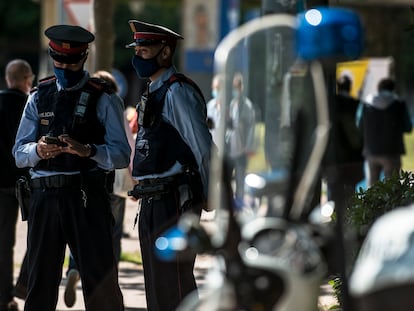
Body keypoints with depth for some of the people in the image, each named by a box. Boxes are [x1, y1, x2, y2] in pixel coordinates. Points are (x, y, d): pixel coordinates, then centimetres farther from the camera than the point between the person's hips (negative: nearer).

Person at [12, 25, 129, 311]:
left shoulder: (104, 99, 3)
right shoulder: (39, 97, 14)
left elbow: (121, 155, -5)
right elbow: (19, 153, 9)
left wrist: (87, 150, -22)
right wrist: (39, 150, -14)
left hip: (88, 199, -3)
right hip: (45, 198, 3)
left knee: (100, 280, -3)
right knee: (41, 281, 8)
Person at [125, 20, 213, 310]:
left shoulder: (178, 92, -12)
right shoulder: (153, 93, 17)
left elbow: (203, 148, -15)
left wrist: (205, 197, -7)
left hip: (174, 201, -10)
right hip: (152, 200, 10)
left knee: (173, 284, -9)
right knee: (156, 284, 14)